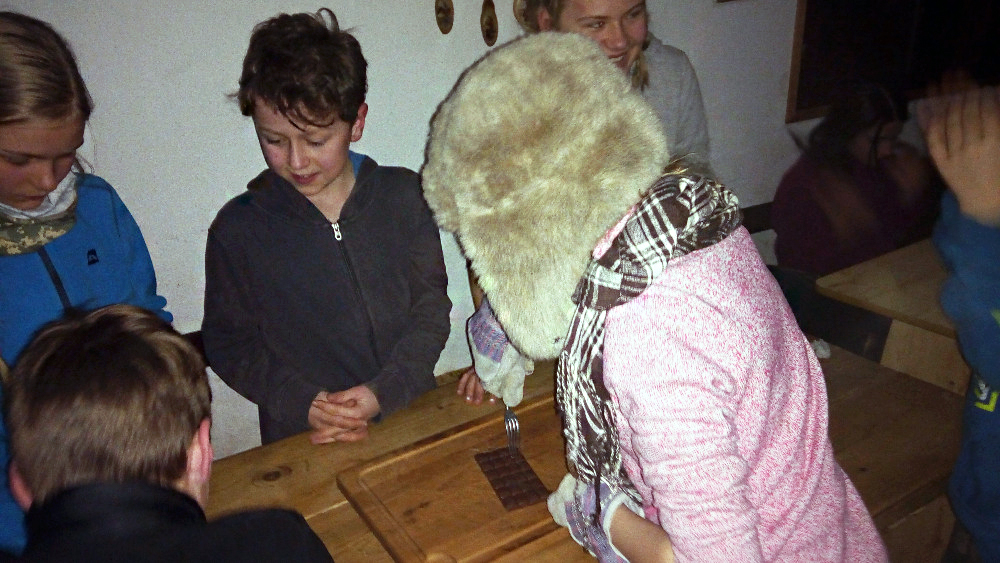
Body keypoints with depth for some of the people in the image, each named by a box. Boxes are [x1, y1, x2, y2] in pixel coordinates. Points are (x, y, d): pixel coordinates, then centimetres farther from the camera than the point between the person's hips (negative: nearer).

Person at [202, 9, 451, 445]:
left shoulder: (404, 197, 0)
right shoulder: (237, 228, -2)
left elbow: (431, 307, 3)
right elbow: (228, 344, 4)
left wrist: (383, 392, -9)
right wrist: (300, 404, -9)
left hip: (410, 418, 1)